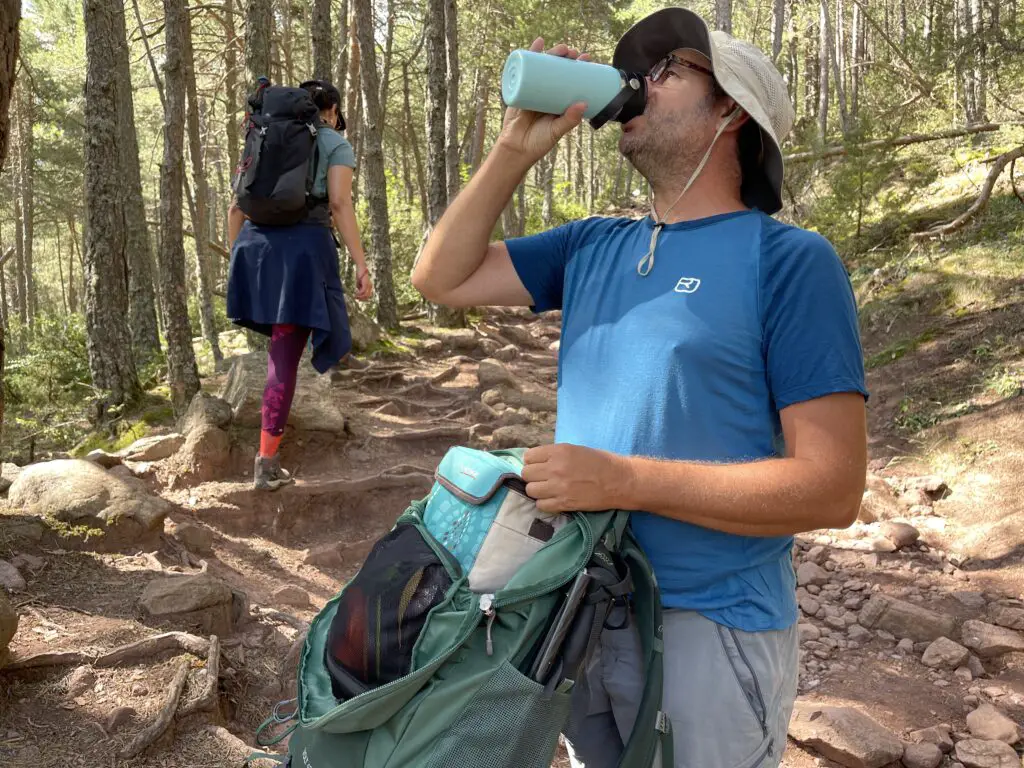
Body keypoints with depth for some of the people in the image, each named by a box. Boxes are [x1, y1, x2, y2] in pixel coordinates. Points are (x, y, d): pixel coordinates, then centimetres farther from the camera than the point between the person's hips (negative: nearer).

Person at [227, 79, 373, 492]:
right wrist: (361, 264, -9)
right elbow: (339, 204, -8)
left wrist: (237, 257, 25)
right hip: (304, 245, -5)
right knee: (286, 354, -4)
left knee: (282, 341, 27)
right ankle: (267, 462, -3)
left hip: (255, 243, 5)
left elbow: (235, 209, 17)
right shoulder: (336, 144, 7)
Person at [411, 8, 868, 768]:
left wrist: (621, 480, -24)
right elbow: (441, 278, 6)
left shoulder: (788, 259, -13)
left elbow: (832, 488, -18)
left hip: (709, 628, -5)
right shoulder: (594, 245, 6)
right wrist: (517, 148, -3)